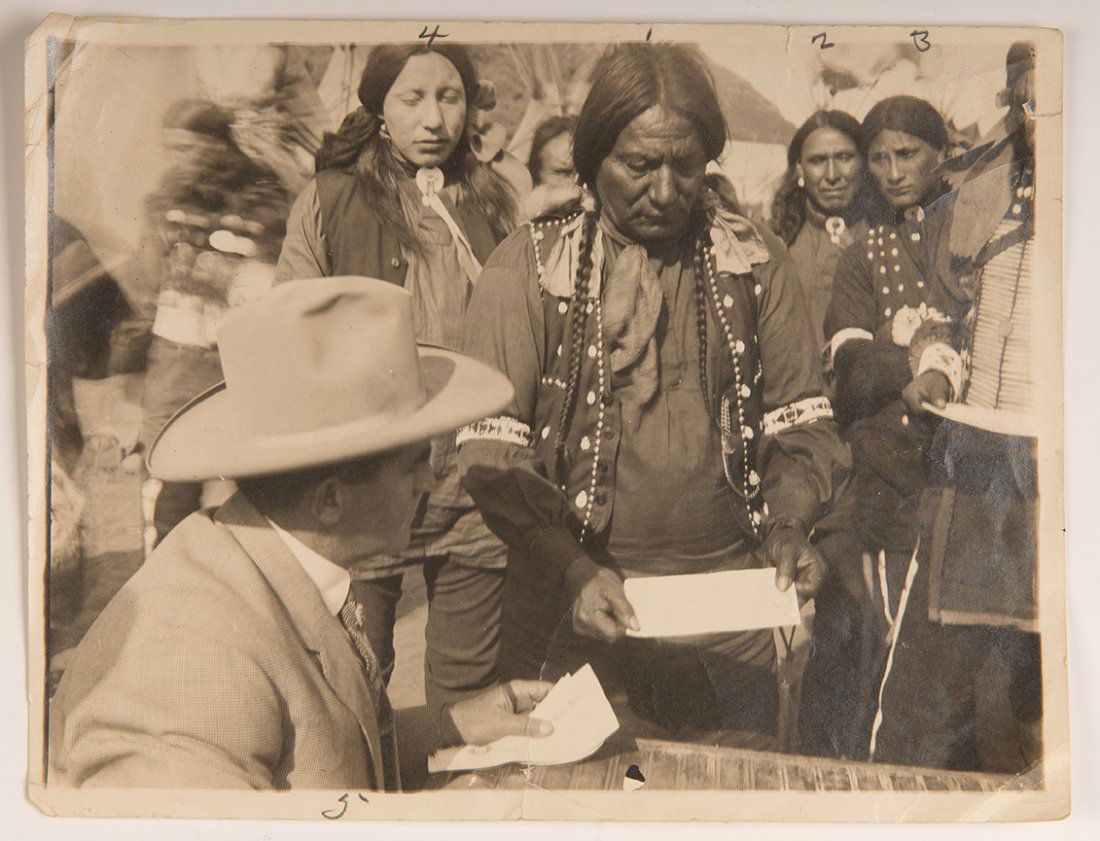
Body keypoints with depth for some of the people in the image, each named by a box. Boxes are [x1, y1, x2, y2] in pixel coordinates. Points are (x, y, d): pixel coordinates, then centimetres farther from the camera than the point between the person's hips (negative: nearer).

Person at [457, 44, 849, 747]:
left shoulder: (755, 261, 4)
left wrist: (789, 524, -11)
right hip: (575, 612, -2)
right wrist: (575, 569, -21)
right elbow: (490, 451, -9)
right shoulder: (527, 267, -4)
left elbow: (802, 421, 7)